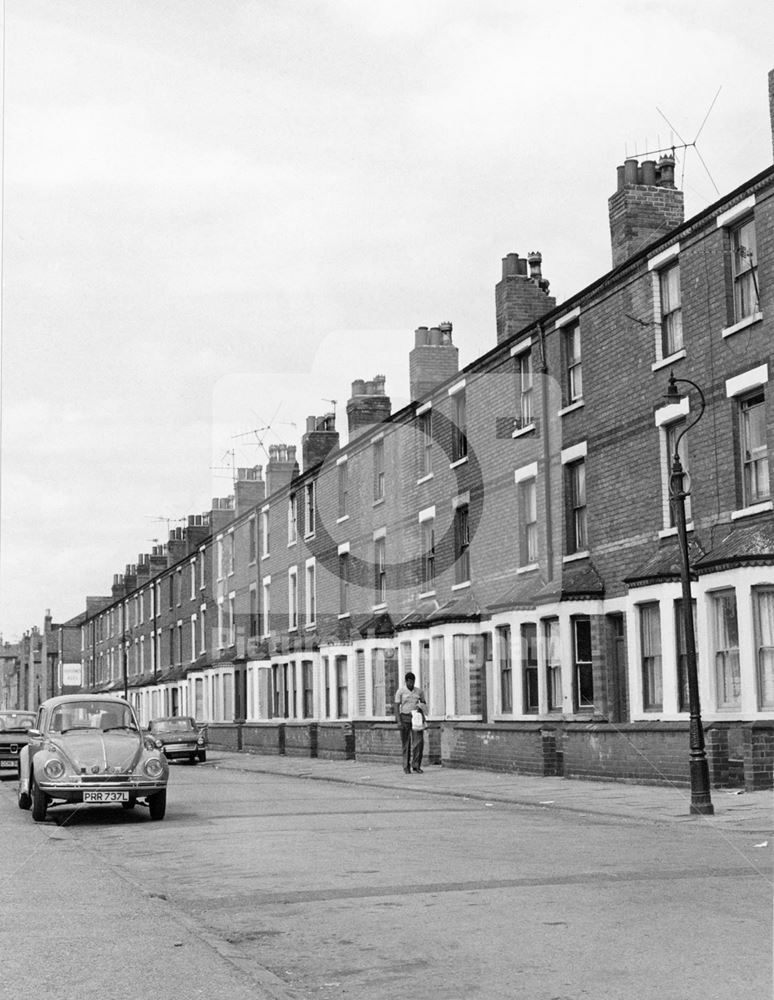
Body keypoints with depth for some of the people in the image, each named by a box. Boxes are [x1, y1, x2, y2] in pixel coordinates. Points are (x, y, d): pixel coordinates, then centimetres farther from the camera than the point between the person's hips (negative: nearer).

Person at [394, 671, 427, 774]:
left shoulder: (419, 691, 5)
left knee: (419, 741, -10)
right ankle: (406, 767, 10)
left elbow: (424, 703, 18)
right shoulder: (400, 691, -4)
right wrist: (399, 721, -15)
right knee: (406, 743, 1)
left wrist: (421, 707, -5)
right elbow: (396, 706, -6)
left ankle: (416, 765, 0)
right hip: (405, 718, -2)